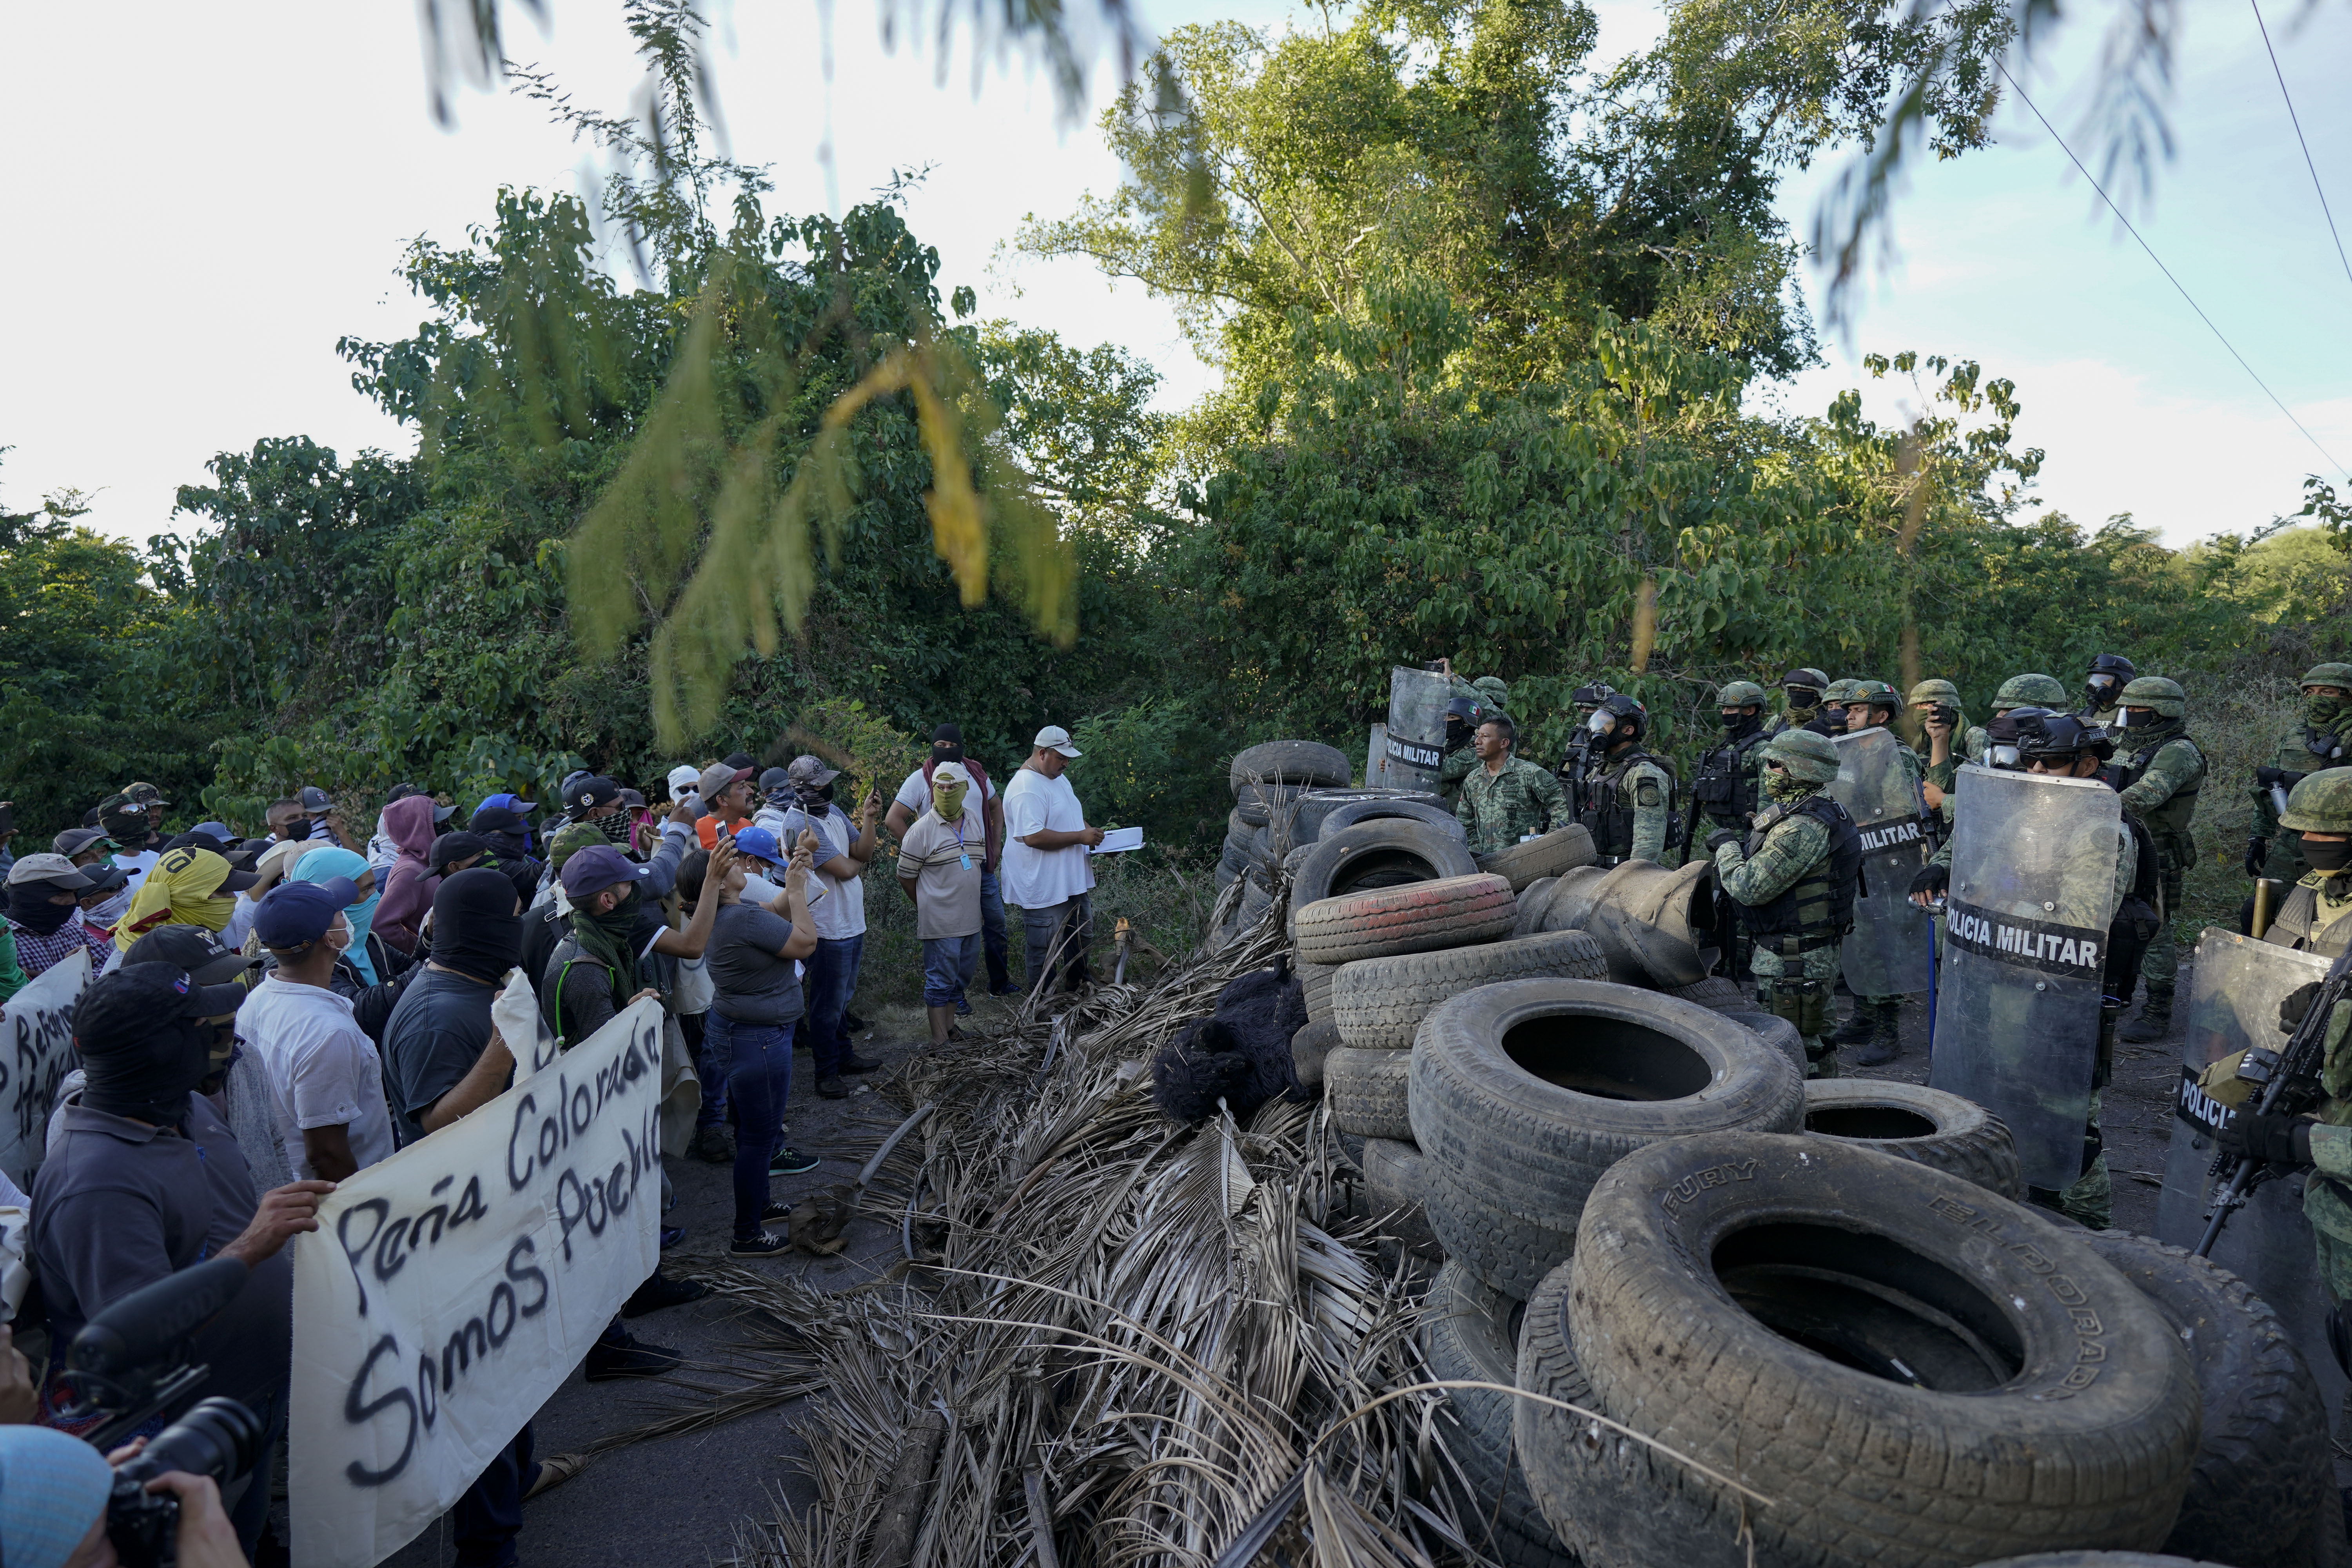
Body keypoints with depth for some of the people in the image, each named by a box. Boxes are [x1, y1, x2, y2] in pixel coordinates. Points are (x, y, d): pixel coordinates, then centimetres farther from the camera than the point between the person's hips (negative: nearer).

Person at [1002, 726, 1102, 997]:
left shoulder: (1058, 779, 13)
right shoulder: (1026, 788, -21)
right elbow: (1034, 837, -29)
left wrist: (1090, 832, 6)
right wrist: (1080, 837, -23)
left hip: (1071, 881, 10)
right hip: (1043, 890, -10)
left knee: (1081, 937, 21)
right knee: (1044, 953, 1)